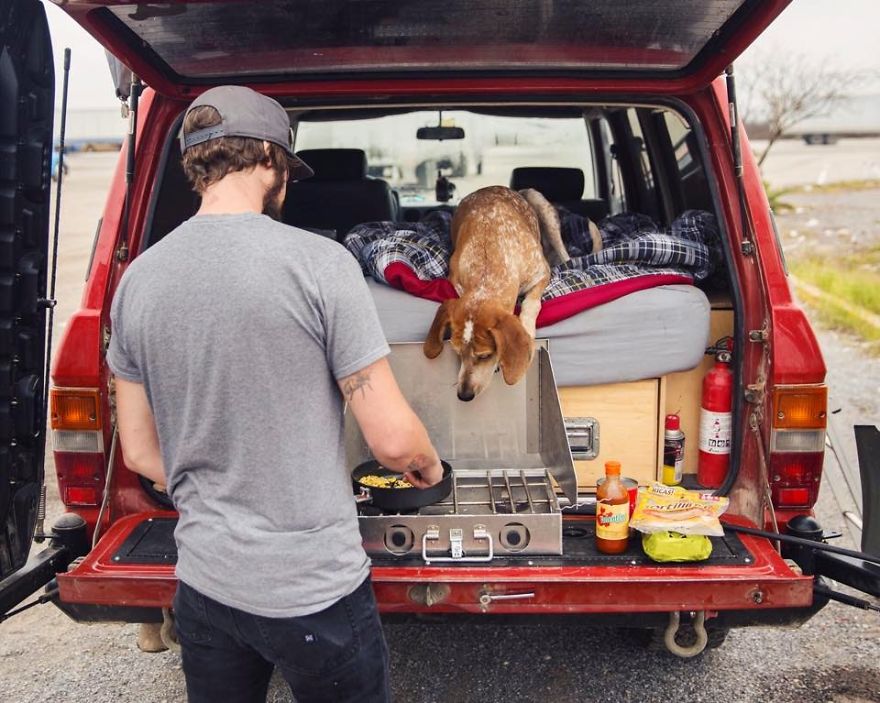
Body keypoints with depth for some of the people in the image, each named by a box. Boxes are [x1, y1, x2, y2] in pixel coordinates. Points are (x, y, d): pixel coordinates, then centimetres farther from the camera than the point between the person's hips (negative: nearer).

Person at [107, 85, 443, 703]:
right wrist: (428, 465, 7)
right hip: (315, 591, -5)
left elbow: (141, 452, 6)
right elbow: (393, 438, -15)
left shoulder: (138, 279, 0)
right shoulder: (318, 262, -17)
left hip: (203, 586, 5)